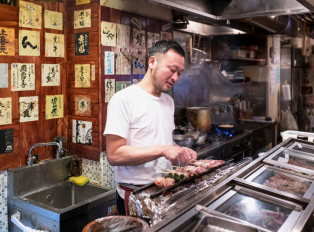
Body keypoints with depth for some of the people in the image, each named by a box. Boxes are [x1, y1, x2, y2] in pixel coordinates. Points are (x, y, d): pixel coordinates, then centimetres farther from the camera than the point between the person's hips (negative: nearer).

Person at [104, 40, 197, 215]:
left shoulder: (169, 101, 10)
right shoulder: (123, 100, -15)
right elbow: (114, 155, -22)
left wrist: (181, 152, -3)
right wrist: (162, 150, -27)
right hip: (135, 195, -7)